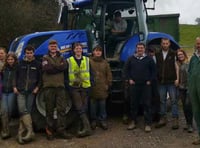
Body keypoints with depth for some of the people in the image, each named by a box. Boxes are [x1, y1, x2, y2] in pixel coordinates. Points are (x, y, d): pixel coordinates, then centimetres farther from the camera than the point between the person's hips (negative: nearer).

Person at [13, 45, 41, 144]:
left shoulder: (37, 64, 5)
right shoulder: (20, 63, 9)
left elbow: (40, 77, 7)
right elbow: (16, 76, 12)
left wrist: (37, 87, -4)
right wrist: (15, 86, 3)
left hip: (31, 92, 0)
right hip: (20, 91, 0)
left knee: (27, 111, -1)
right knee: (22, 110, -15)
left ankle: (21, 133, 6)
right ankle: (30, 131, -16)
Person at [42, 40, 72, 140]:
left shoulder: (61, 58, 18)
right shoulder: (45, 58, 11)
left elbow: (65, 67, -4)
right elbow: (47, 69, -9)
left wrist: (53, 67, -9)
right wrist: (59, 67, -3)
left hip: (60, 86, 2)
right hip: (49, 86, -2)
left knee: (61, 109, -2)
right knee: (49, 110, 0)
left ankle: (61, 130, 2)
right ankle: (50, 130, 8)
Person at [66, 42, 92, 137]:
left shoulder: (87, 60, 11)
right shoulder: (69, 61, 5)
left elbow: (90, 73, 13)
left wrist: (90, 83, 5)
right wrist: (68, 83, 0)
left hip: (85, 87, 2)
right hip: (74, 87, -2)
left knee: (84, 108, 4)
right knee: (79, 108, -11)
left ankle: (82, 128, 13)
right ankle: (87, 127, -15)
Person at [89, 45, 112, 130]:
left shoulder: (105, 62, 12)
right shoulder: (89, 61, 2)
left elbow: (109, 74, 12)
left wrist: (108, 84, 5)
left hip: (102, 88, 2)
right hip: (92, 88, -2)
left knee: (102, 106, 6)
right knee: (93, 106, 4)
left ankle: (102, 121, 15)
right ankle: (93, 121, 16)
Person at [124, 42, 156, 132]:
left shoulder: (149, 59, 5)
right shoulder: (131, 59, 8)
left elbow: (153, 70, 7)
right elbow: (126, 69, 12)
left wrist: (150, 80, -1)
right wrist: (129, 79, 2)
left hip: (146, 85, -2)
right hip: (134, 85, 2)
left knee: (147, 104, -2)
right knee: (133, 104, 7)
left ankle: (148, 124, 3)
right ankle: (133, 122, 19)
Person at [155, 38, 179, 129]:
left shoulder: (173, 54, 2)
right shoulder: (157, 55, 10)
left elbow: (176, 67, 0)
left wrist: (177, 79, -8)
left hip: (171, 82, -3)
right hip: (161, 82, 3)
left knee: (174, 100, -3)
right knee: (162, 100, 7)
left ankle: (175, 119, 0)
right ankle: (163, 119, 15)